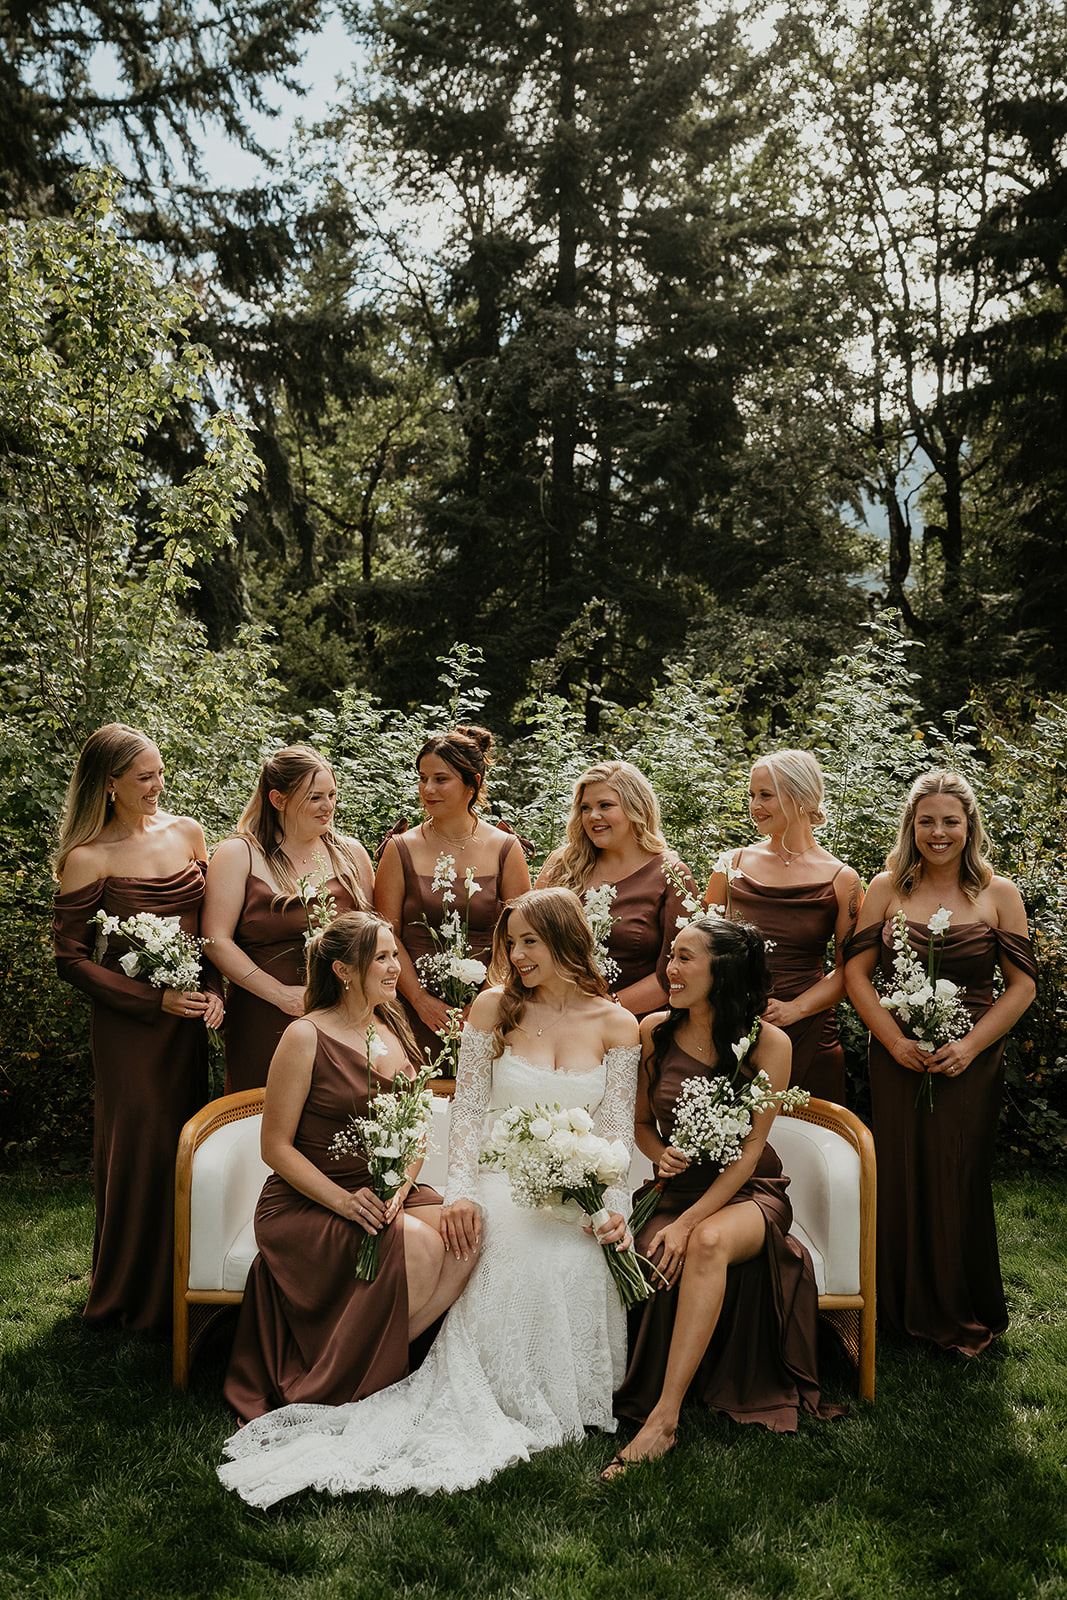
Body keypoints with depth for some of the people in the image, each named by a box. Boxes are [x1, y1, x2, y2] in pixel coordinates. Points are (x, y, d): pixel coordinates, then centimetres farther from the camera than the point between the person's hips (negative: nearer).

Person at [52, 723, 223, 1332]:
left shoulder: (187, 832, 4)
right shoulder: (88, 859, -11)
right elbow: (72, 960, -9)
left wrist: (214, 989, -2)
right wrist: (155, 1000, -15)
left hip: (189, 1017, 5)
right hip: (129, 1024, -5)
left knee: (185, 1145, 11)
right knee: (139, 1151, 2)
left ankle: (179, 1290, 27)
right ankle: (132, 1300, 21)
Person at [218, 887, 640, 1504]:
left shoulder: (617, 1026, 5)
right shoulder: (494, 1008, 5)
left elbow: (618, 1132, 4)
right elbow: (468, 1111, 4)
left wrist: (616, 1208, -12)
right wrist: (461, 1192, -11)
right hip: (502, 1181, -1)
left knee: (578, 1264, -31)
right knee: (526, 1256, -34)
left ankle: (568, 1398, -8)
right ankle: (517, 1402, -16)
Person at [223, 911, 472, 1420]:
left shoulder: (393, 1031, 11)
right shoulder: (306, 1038, -9)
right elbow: (276, 1147, -10)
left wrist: (400, 1186, -8)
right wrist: (344, 1201, -21)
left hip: (385, 1193, 6)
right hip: (304, 1204, -6)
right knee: (418, 1245, -30)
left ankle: (382, 1353, -5)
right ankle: (346, 1374, -8)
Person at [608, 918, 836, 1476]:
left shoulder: (768, 1043, -8)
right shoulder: (654, 1031, 3)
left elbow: (749, 1150, -11)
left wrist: (689, 1222, -22)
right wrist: (660, 1153, -9)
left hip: (747, 1193, -3)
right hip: (677, 1188, 3)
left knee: (710, 1243, -37)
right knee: (652, 1258, -33)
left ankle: (661, 1420, -36)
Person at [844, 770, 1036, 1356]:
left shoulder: (998, 893, 2)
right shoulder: (887, 888, 3)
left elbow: (1022, 984, 2)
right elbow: (856, 972, 2)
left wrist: (971, 1045, -9)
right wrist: (895, 1040, -10)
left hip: (971, 1060, -1)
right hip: (897, 1058, 1)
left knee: (960, 1182, 3)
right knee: (899, 1177, 5)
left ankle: (964, 1315, 21)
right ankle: (905, 1308, 23)